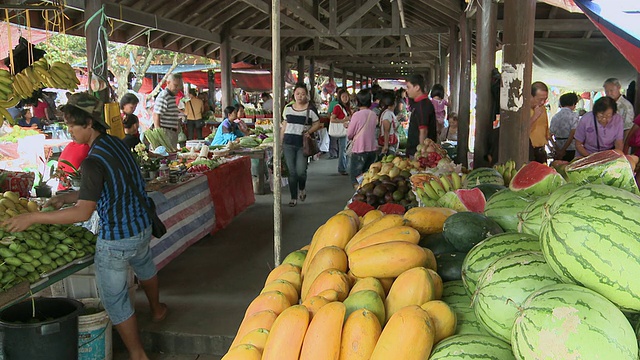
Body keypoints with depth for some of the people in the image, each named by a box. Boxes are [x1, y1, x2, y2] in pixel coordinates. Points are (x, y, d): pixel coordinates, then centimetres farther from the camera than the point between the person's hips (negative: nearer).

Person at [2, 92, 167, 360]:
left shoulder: (94, 161, -26)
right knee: (144, 266, 35)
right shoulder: (115, 143, 0)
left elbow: (83, 213, -30)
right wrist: (66, 198, 7)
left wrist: (32, 217, -26)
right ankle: (157, 310, 61)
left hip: (116, 239, -9)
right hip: (142, 227, 9)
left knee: (114, 299, 7)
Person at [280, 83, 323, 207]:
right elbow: (284, 127, 14)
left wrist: (309, 131, -13)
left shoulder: (310, 109, -1)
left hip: (302, 144, -3)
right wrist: (280, 142, 11)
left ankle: (302, 188, 24)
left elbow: (317, 124, 5)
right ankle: (294, 198, 14)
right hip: (288, 143, 3)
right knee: (292, 172, 3)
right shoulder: (288, 108, 9)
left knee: (301, 171, -9)